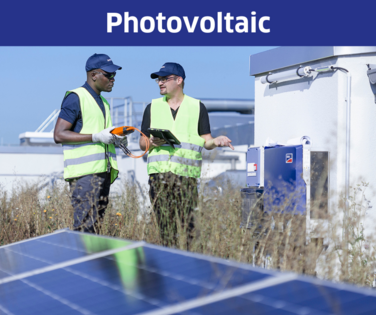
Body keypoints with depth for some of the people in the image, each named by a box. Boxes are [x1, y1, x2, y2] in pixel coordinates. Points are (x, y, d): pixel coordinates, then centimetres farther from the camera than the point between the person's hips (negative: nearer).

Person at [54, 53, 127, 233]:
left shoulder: (103, 102, 21)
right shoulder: (75, 98, -6)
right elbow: (59, 135, -13)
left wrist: (116, 138, 11)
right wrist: (96, 137, -17)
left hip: (103, 172, 9)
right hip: (84, 173, -9)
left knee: (97, 223, 6)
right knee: (85, 227, -13)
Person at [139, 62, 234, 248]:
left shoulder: (197, 107, 12)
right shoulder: (152, 108, 17)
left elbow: (206, 141, 8)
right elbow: (142, 143, 17)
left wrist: (216, 141, -15)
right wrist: (151, 142, -6)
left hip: (186, 174, -2)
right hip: (159, 173, 2)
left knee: (188, 225, -10)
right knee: (165, 226, -2)